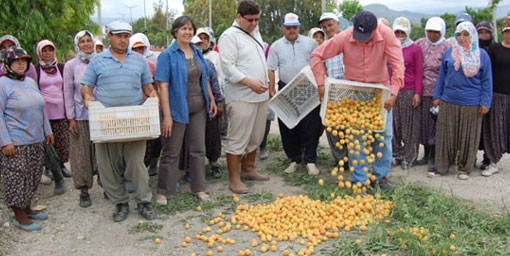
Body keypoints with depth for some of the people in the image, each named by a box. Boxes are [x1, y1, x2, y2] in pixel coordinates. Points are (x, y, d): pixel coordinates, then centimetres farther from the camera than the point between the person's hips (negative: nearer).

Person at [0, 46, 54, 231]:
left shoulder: (30, 82, 12)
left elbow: (40, 108, 20)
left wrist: (47, 131, 20)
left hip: (35, 140, 7)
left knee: (33, 176, 13)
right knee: (16, 177, -1)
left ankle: (27, 208, 27)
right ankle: (19, 216, 10)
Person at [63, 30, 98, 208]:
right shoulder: (71, 65, 0)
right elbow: (68, 94, 1)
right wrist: (71, 118, -4)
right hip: (81, 116, -1)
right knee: (82, 154, 3)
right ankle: (84, 191, 14)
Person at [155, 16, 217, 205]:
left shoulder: (197, 53, 10)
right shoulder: (167, 55, -9)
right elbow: (163, 86, -14)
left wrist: (212, 100, 12)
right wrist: (167, 115, -20)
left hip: (198, 109, 6)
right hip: (178, 109, -6)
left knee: (198, 149, 12)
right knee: (171, 152, 3)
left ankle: (199, 188, 24)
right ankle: (163, 191, 15)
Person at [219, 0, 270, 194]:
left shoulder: (255, 32, 17)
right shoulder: (229, 36, -9)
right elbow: (227, 67, -17)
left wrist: (266, 84, 19)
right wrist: (249, 82, -26)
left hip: (260, 95, 9)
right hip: (241, 97, -8)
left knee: (255, 138, 16)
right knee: (238, 140, -5)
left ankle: (248, 170, 31)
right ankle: (234, 180, 3)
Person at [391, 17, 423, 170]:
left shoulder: (415, 49, 0)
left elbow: (419, 73, -1)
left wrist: (418, 93, -7)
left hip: (409, 92, -3)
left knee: (409, 125, 1)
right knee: (394, 124, 5)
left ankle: (408, 157, 9)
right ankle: (397, 154, 17)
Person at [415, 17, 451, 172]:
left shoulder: (446, 48, -3)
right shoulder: (419, 44, 8)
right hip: (421, 91, 4)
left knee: (435, 123, -1)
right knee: (423, 123, 10)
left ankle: (433, 158, 9)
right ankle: (426, 155, 24)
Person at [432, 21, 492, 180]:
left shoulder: (481, 55, 1)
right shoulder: (449, 53, 6)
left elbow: (486, 81, 3)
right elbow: (442, 75, 12)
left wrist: (485, 103, -2)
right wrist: (437, 96, 8)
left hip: (471, 104, -1)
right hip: (448, 102, 2)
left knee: (468, 136, 7)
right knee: (445, 135, 5)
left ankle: (464, 168, 20)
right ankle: (441, 167, 14)